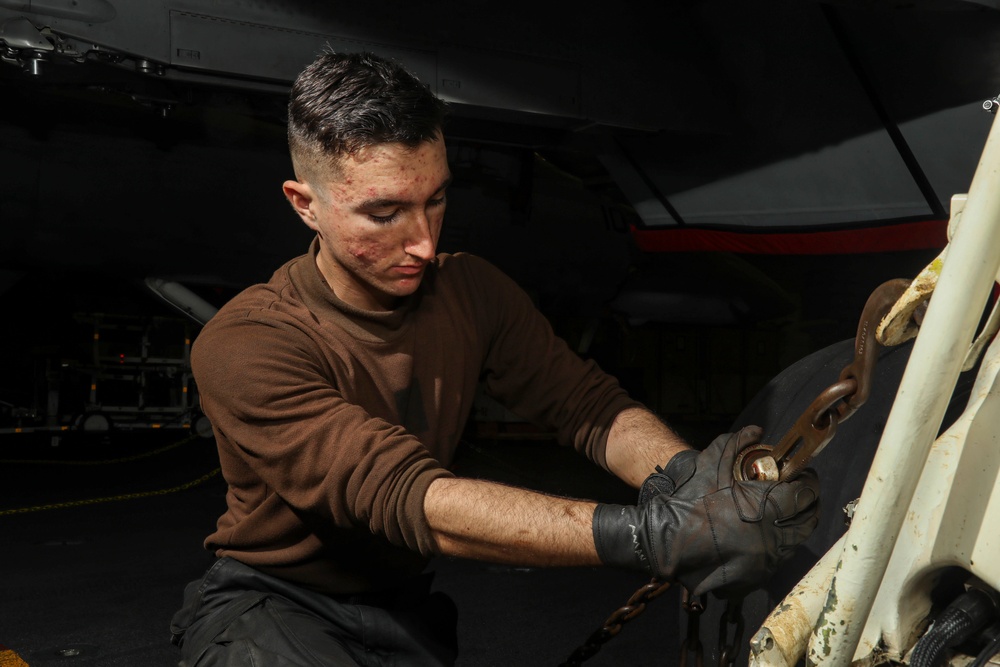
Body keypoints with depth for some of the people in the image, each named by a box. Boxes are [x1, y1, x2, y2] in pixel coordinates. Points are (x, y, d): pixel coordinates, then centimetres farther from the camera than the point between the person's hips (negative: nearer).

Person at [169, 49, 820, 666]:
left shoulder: (471, 290, -3)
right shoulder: (244, 347, -23)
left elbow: (588, 402, -8)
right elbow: (408, 497, -34)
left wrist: (683, 474, -31)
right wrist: (650, 534, -43)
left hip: (402, 606, 5)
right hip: (268, 601, -5)